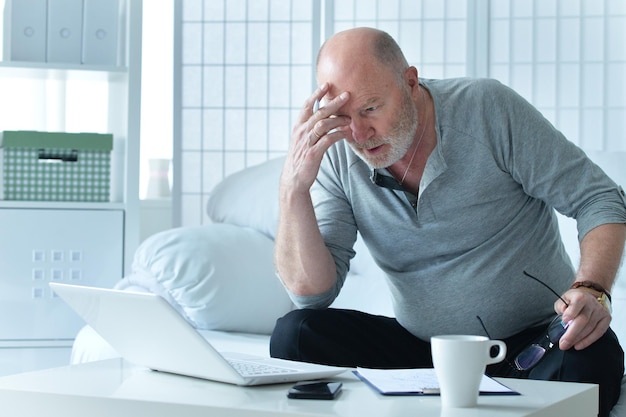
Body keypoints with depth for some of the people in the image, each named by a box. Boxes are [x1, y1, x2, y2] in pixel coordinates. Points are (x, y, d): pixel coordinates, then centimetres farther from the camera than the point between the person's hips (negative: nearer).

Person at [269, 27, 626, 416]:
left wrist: (592, 289, -26)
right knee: (294, 335, -18)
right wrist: (294, 187, -23)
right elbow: (311, 291, -9)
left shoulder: (488, 109, -11)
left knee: (593, 361, -36)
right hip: (421, 349, 3)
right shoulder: (336, 154, -4)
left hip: (533, 341, -2)